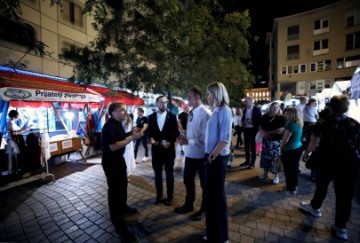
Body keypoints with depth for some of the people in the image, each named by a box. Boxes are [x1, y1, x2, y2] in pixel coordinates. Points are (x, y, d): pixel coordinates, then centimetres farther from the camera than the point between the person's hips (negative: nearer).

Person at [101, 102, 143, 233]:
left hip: (119, 158, 10)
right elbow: (113, 147, -31)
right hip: (110, 161, -10)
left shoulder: (118, 123, 6)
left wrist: (131, 133, 0)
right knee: (114, 187, 4)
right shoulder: (109, 126, -25)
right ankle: (116, 218, 22)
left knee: (123, 183, 22)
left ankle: (123, 207, 43)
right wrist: (132, 138, -30)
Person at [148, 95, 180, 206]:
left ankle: (170, 196, 26)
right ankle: (159, 195, 29)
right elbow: (149, 132, 7)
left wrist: (170, 143, -15)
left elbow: (176, 133, -2)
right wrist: (151, 139, -13)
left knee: (169, 173, 11)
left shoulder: (172, 116, -1)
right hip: (156, 149, 2)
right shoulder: (151, 117, 4)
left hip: (169, 149, -2)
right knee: (157, 173, 12)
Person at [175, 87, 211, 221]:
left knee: (204, 183, 14)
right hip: (190, 153, 8)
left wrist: (188, 141, -22)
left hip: (201, 154, -8)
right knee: (188, 180, 21)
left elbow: (205, 136, -22)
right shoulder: (192, 113, 8)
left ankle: (204, 209, 37)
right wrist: (184, 137, -4)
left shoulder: (205, 113, -18)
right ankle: (188, 205, 44)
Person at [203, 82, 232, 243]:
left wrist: (212, 156, -13)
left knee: (217, 194, 7)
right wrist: (210, 156, 7)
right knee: (211, 193, 19)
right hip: (212, 157, 8)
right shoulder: (216, 111, 8)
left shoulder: (224, 111, -15)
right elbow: (213, 136, 9)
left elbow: (225, 139, -20)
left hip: (218, 158, -8)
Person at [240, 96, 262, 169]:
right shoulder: (245, 110, 11)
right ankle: (247, 161, 24)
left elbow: (260, 120, -11)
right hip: (246, 129, 6)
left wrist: (252, 122, -23)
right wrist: (243, 121, -1)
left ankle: (252, 163, 15)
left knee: (253, 146, 5)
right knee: (246, 146, 12)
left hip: (253, 130, -6)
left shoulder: (257, 109, -8)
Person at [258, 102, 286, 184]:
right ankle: (265, 172, 28)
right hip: (266, 140, 5)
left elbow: (281, 130, -16)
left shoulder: (281, 118, -7)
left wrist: (269, 132, -10)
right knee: (265, 157, 12)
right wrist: (263, 132, -8)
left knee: (275, 158, -2)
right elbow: (260, 126, 11)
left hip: (276, 141, -4)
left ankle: (276, 176, 14)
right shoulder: (265, 116, 7)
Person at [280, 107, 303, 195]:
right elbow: (295, 137, 11)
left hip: (290, 150, -9)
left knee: (289, 169, 5)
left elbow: (285, 139, -20)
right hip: (298, 147, 9)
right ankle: (294, 186, 33)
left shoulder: (291, 124, -22)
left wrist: (280, 147, -4)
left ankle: (291, 189, 18)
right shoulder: (299, 123, 6)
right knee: (294, 168, 19)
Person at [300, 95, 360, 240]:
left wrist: (306, 154, 13)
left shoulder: (323, 123, -7)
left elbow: (313, 144, -3)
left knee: (322, 185, 23)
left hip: (327, 161, -1)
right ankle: (341, 228, 22)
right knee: (344, 195, 11)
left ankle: (315, 207, 45)